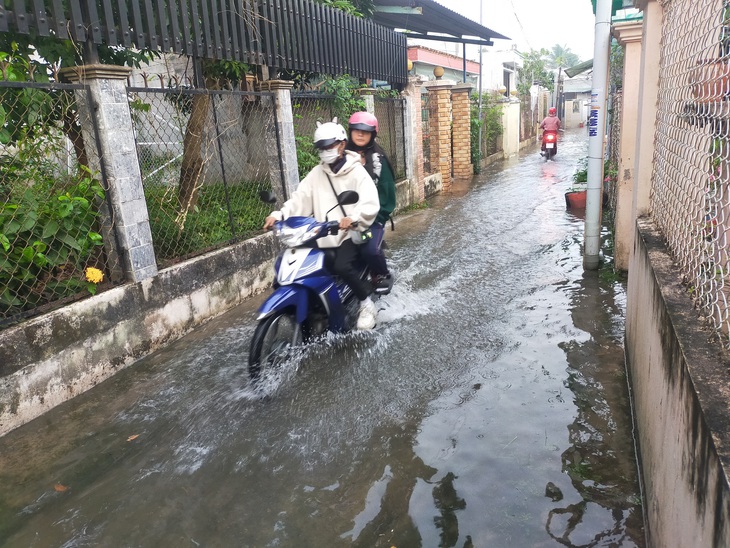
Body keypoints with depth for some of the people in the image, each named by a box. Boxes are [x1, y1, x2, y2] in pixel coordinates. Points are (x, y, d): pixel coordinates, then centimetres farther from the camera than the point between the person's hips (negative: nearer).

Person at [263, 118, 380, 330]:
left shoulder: (357, 172, -2)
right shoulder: (316, 173, 13)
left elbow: (370, 204, -17)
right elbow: (299, 199, 2)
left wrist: (353, 218, -37)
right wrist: (278, 215, -15)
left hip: (349, 234, -5)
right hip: (322, 236, 5)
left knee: (342, 266, -32)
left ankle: (367, 302, -6)